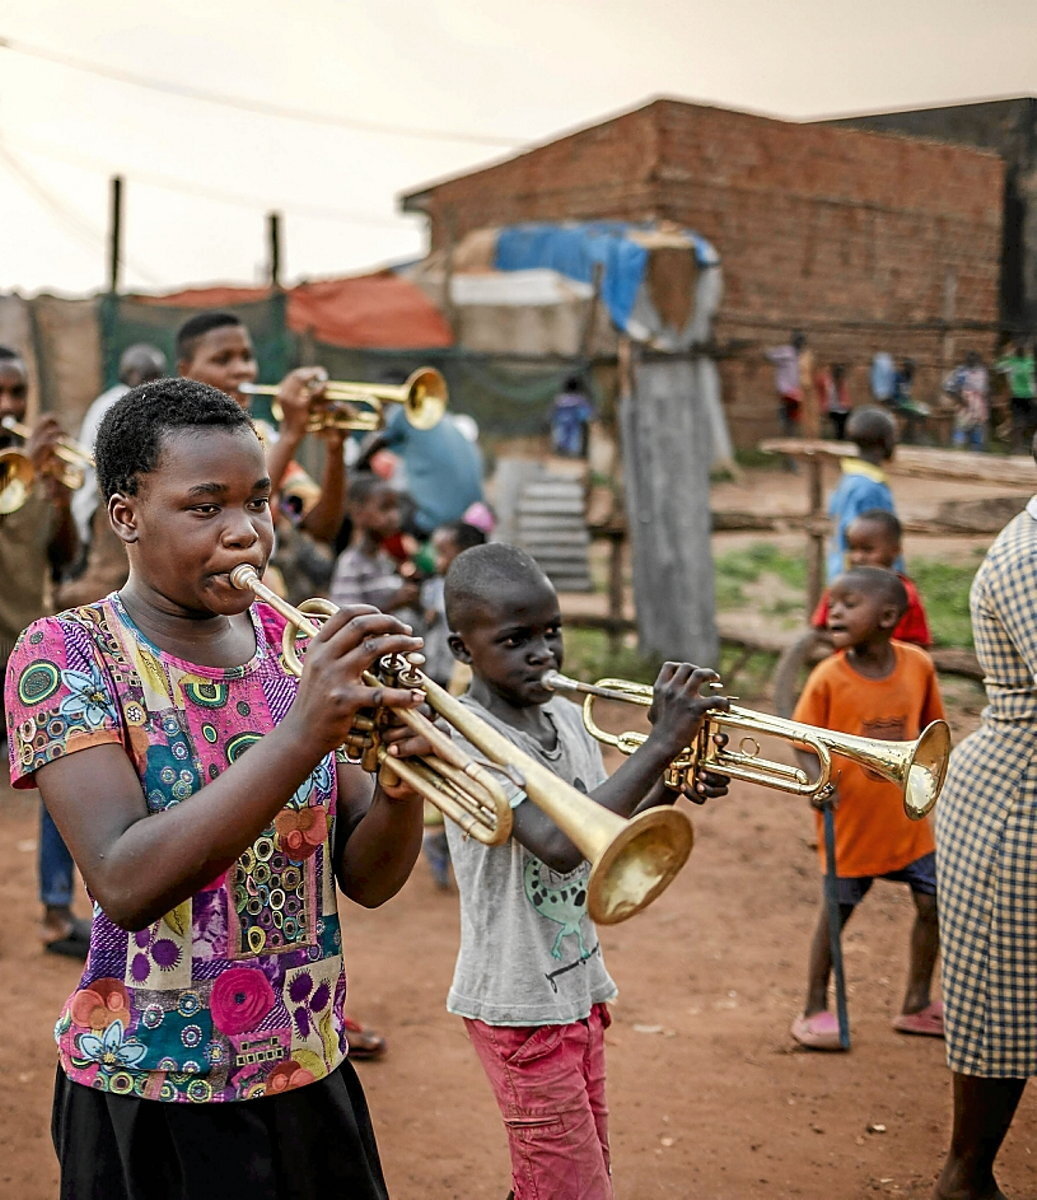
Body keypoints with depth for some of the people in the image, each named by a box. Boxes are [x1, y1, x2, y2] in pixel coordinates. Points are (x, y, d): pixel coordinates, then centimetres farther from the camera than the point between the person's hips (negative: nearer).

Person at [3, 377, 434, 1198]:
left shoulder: (296, 645, 1)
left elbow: (367, 879, 0)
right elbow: (125, 886, -25)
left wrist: (402, 780, -21)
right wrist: (299, 735, -33)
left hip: (311, 1075, 4)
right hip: (152, 1099, -4)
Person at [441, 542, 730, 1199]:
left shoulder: (568, 716, 4)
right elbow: (561, 845, -34)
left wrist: (671, 790, -5)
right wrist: (660, 745, -32)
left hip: (579, 989, 8)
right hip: (521, 1003, -8)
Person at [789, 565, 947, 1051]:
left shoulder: (917, 665, -8)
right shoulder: (829, 677, -17)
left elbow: (929, 725, 7)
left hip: (907, 816, 4)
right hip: (851, 822, -3)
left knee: (932, 902, 8)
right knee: (836, 911, 8)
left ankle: (917, 1003, 27)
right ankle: (815, 1010, 23)